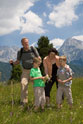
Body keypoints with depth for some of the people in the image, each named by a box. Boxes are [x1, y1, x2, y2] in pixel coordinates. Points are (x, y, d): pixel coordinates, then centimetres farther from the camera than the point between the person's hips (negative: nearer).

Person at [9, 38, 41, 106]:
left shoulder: (33, 49, -6)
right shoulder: (20, 52, -2)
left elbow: (39, 58, 1)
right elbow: (18, 62, 6)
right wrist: (13, 62, -13)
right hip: (25, 70, 1)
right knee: (23, 83, -15)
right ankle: (24, 100, -7)